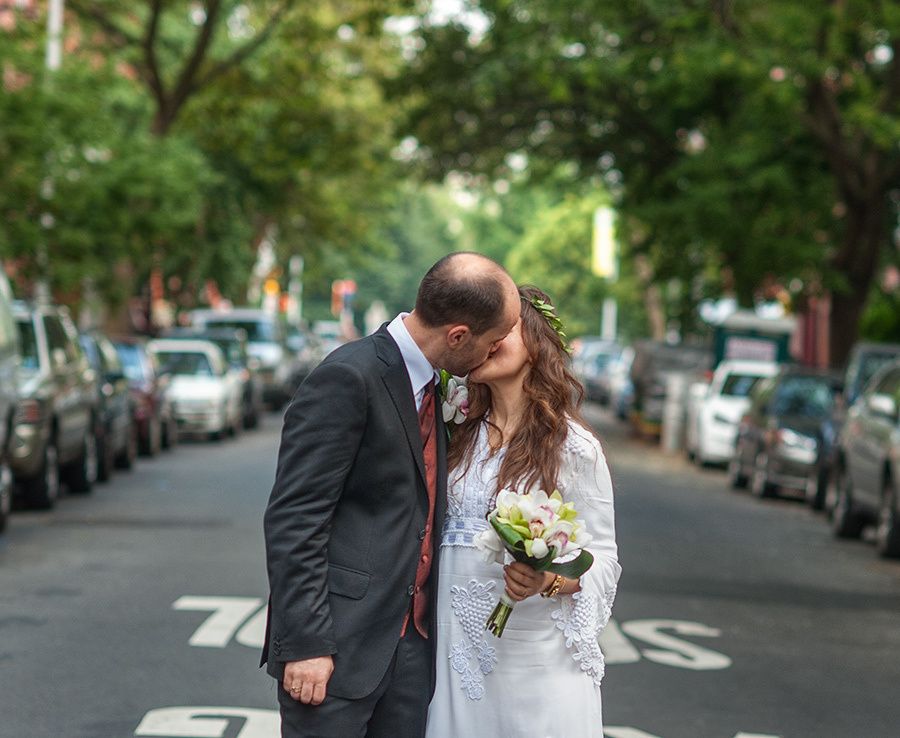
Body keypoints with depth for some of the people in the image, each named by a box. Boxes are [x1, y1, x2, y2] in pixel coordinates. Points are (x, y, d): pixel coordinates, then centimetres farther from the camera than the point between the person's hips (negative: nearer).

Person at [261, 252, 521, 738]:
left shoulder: (429, 388, 13)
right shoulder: (348, 377, -14)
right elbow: (293, 519, -17)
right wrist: (306, 644, -20)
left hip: (412, 643, 8)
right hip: (338, 645, -8)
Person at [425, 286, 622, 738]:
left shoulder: (573, 448, -6)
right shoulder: (460, 436, 9)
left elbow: (602, 559, -5)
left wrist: (548, 581, -22)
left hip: (534, 654, -4)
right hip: (457, 647, 4)